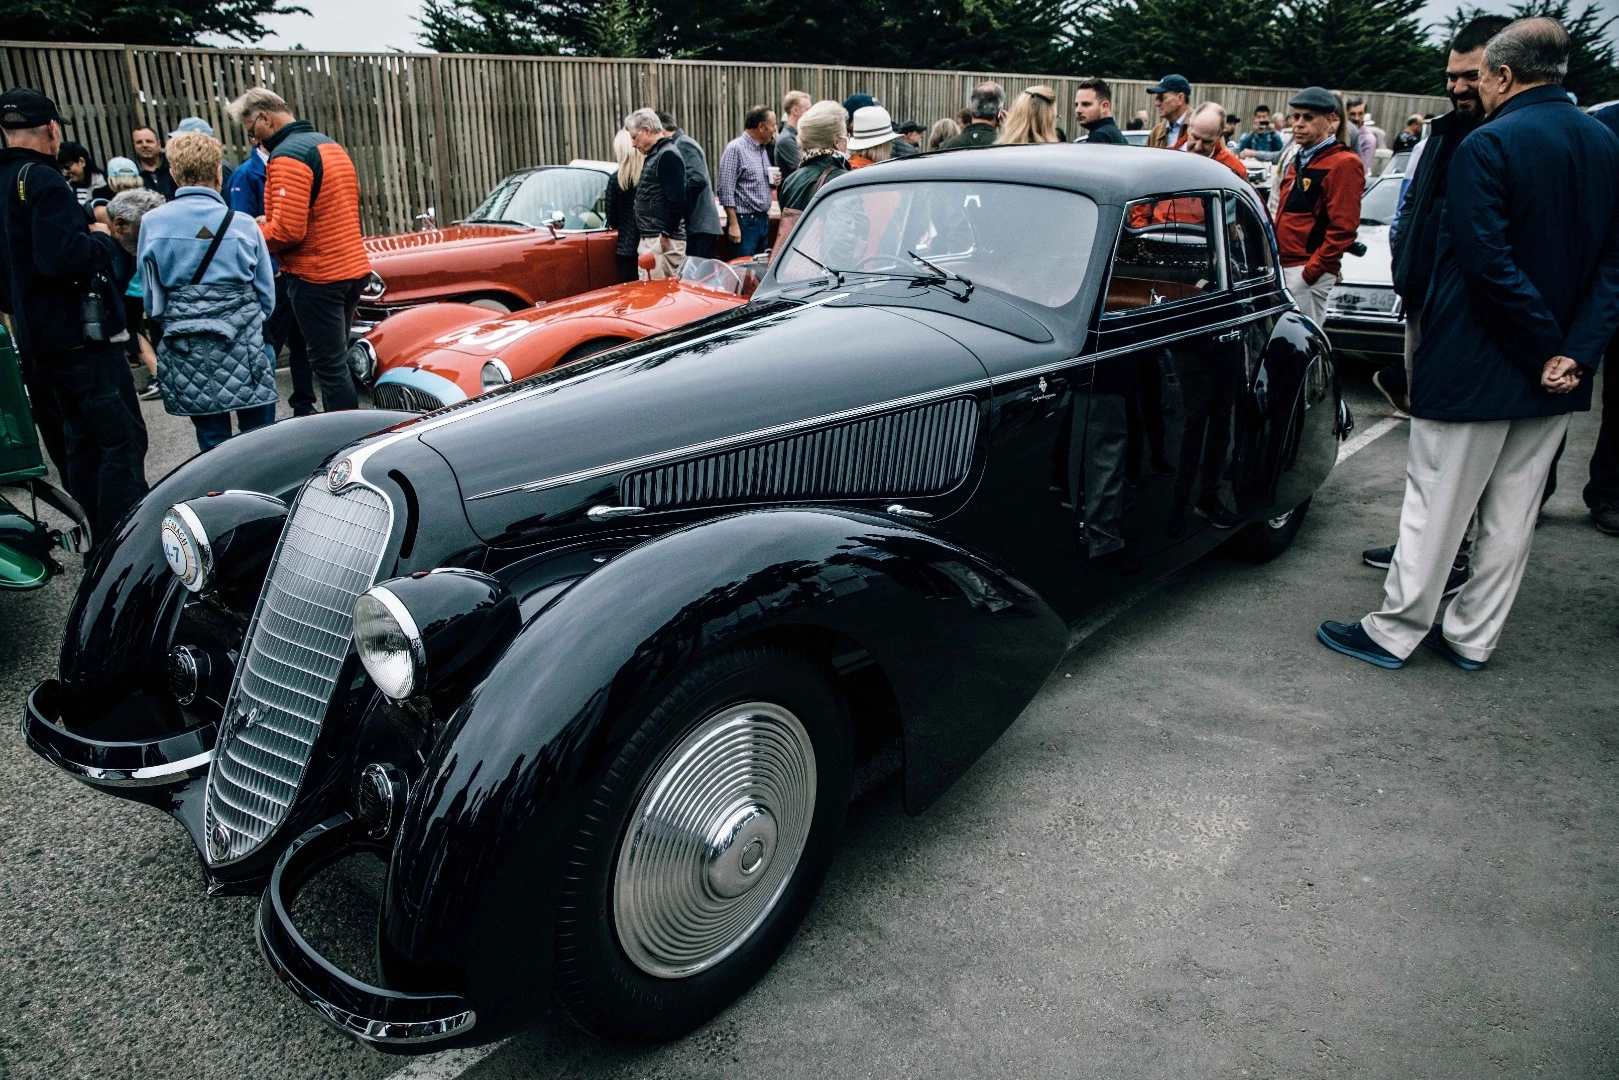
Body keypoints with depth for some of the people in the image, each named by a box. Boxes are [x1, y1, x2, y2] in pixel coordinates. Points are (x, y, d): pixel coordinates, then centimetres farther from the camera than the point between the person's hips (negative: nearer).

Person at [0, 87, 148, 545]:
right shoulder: (43, 180, -15)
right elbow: (61, 257, -27)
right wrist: (103, 239, -9)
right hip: (79, 333, -10)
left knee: (80, 442, 16)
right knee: (122, 441, -7)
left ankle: (101, 539, 24)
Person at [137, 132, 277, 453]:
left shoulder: (152, 223, -1)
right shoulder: (243, 224, -5)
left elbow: (151, 299, 5)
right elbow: (267, 295, 2)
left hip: (186, 355, 2)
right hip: (243, 351, -2)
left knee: (213, 443, 9)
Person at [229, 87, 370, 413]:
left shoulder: (287, 156, -14)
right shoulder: (331, 146, 15)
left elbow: (288, 230, -21)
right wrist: (272, 221, 14)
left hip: (317, 276, -9)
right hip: (354, 268, 9)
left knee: (329, 365, -4)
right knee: (336, 359, 17)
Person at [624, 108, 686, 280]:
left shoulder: (668, 155, -11)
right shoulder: (655, 155, 20)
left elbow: (676, 199, -20)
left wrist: (667, 234, -20)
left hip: (662, 240, -10)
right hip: (650, 239, 10)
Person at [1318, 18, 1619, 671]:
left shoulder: (1488, 145, -15)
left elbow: (1487, 262, -22)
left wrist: (1544, 346, -14)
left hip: (1476, 365, -7)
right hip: (1559, 379, 7)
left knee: (1437, 504, 3)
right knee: (1513, 513, 13)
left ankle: (1393, 632, 13)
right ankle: (1472, 637, 24)